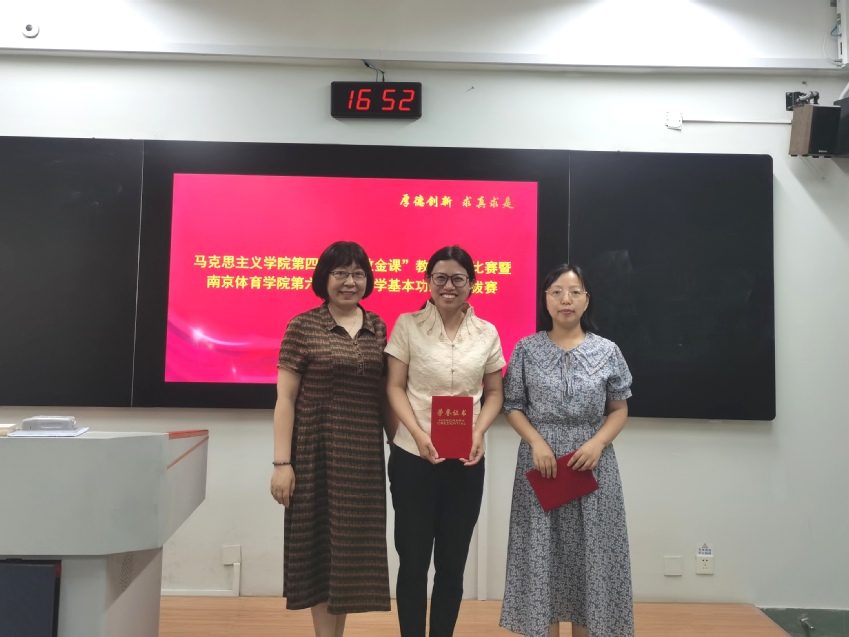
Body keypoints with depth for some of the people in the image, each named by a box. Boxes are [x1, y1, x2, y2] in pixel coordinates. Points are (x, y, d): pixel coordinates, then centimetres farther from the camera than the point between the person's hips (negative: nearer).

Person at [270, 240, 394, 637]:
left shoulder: (378, 328, 7)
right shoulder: (302, 326, -4)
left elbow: (384, 394, 11)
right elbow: (285, 398, -5)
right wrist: (282, 462, -10)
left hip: (364, 453, 4)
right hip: (316, 451, -3)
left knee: (352, 544, 11)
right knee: (318, 545, 6)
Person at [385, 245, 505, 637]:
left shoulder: (487, 333, 4)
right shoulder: (407, 325, -2)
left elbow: (494, 392, 9)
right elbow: (394, 387, -3)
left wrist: (479, 432, -9)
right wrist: (418, 434, -17)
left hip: (466, 462, 2)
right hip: (413, 458, -2)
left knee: (452, 564, 12)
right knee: (413, 561, 7)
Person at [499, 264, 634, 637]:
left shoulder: (608, 351, 2)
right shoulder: (527, 349, 0)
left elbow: (619, 410, 6)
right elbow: (513, 406, 3)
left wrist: (597, 442, -12)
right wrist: (537, 442, -13)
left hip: (591, 463, 1)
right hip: (540, 462, 0)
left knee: (589, 553, 7)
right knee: (542, 553, 4)